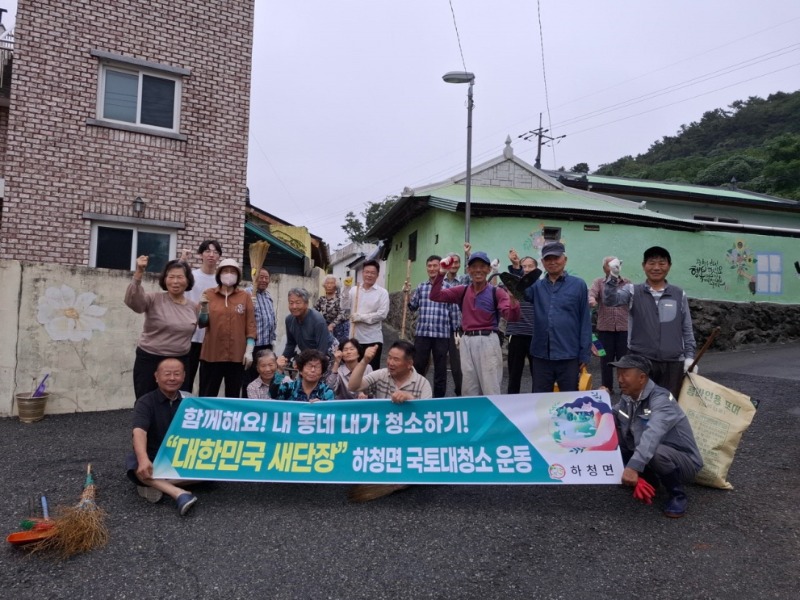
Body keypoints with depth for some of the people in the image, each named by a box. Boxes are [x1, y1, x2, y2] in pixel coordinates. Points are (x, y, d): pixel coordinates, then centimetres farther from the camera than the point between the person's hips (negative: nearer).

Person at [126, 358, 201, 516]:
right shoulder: (145, 402, -8)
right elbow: (139, 432, -26)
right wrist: (144, 459, -45)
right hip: (154, 459, -2)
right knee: (135, 463, -36)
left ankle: (154, 485, -27)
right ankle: (179, 494, -50)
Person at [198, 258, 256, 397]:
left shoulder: (245, 296, 3)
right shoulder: (208, 294, 4)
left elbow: (251, 325, 1)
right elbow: (202, 324, 3)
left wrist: (249, 351, -5)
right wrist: (204, 308, -15)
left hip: (237, 355, 0)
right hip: (211, 354, 0)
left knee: (233, 396, 9)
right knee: (207, 395, 4)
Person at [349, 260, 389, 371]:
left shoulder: (382, 293, -4)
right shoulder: (354, 290, 7)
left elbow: (382, 314, -13)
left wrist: (360, 317, -15)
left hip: (373, 339, -3)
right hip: (355, 337, 4)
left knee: (373, 370, 3)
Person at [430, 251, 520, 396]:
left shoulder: (496, 292, -4)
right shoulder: (462, 291, 8)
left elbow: (511, 316, -15)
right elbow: (435, 296, 2)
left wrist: (512, 298, -34)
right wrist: (441, 274, -9)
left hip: (488, 341, -4)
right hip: (467, 341, 4)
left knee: (491, 390, -1)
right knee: (469, 390, 14)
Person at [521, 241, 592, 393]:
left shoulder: (578, 285, 0)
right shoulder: (536, 286, 8)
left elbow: (585, 321, 0)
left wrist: (584, 355, -3)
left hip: (568, 356, -2)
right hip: (541, 356, 3)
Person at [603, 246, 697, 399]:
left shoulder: (679, 295, 9)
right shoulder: (633, 291, 2)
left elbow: (687, 329, 12)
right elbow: (610, 301, -16)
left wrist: (689, 356, 5)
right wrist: (613, 277, -33)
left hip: (673, 362, 2)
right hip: (640, 361, -2)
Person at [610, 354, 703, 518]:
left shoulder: (660, 400, -28)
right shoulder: (627, 398, -4)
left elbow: (652, 435, -46)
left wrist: (633, 467, -59)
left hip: (684, 461, -7)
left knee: (655, 451, -38)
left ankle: (677, 494, -9)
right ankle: (648, 479, 13)